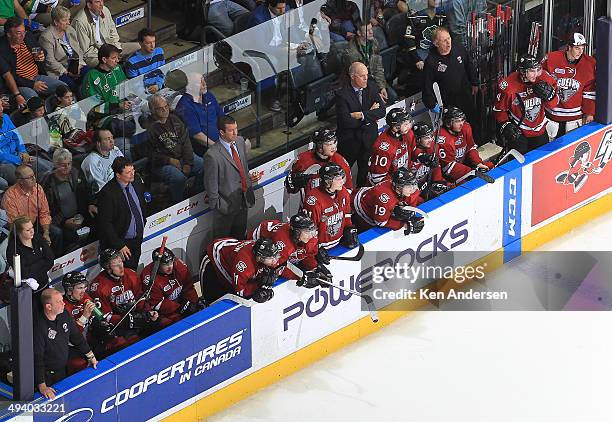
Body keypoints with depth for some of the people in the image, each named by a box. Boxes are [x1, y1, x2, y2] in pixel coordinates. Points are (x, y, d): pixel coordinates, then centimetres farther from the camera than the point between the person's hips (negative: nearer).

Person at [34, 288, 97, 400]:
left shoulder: (64, 315, -4)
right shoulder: (39, 326, -28)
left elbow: (76, 336, 13)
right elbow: (37, 358, -29)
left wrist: (90, 356, 17)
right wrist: (42, 386, -32)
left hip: (63, 370, 7)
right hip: (47, 376, -7)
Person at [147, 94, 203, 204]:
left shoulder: (174, 120, 10)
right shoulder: (150, 128, -8)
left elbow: (186, 142, 8)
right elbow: (152, 154, -8)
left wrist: (187, 163, -5)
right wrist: (170, 160, -16)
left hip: (183, 157, 6)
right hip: (162, 164, -6)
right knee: (179, 177, -35)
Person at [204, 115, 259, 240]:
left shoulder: (240, 141, -3)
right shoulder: (212, 155, -27)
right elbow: (210, 184, -19)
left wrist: (249, 178, 5)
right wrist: (218, 205, -15)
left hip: (243, 201, 7)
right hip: (226, 205, -7)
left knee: (240, 236, 24)